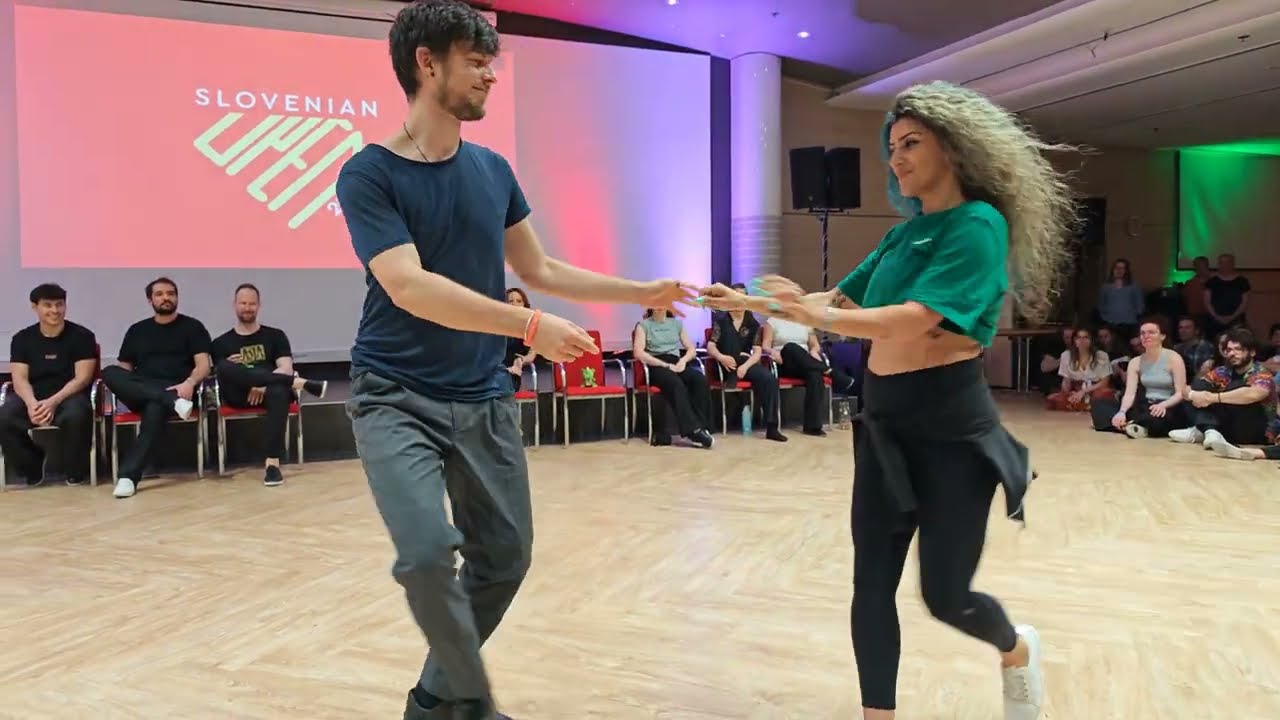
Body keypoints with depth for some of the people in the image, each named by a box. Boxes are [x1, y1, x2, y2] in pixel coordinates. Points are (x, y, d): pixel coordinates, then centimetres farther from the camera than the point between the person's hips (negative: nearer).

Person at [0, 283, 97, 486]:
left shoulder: (82, 335, 1)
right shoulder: (22, 338, 10)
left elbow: (82, 378, -7)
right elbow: (20, 379, 0)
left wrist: (54, 402, -23)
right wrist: (31, 403, -22)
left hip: (69, 395, -3)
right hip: (32, 396, 3)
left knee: (76, 416, -38)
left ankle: (75, 472, -10)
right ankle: (32, 469, -1)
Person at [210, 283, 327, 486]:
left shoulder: (275, 335, 17)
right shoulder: (221, 342, 19)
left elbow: (286, 368, 3)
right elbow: (219, 374, 8)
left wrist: (263, 384, -15)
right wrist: (230, 371, -14)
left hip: (268, 391, 0)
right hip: (238, 396, 1)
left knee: (279, 391, -39)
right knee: (225, 368, -33)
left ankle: (273, 462, -43)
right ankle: (299, 383, -30)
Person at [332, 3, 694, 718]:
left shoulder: (493, 170, 7)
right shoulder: (369, 173, -10)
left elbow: (541, 270, 16)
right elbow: (409, 288, -22)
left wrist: (641, 293, 12)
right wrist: (530, 326, -28)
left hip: (484, 397, 6)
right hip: (396, 396, -5)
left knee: (505, 557, 8)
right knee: (428, 553, -21)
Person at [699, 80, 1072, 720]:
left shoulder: (979, 224, -12)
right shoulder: (906, 233, 12)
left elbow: (913, 321, -24)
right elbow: (840, 303, 14)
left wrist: (817, 314, -32)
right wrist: (749, 302, 4)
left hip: (949, 425, -7)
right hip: (885, 421, 7)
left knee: (945, 594, 4)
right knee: (872, 583, 5)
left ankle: (1018, 650, 38)